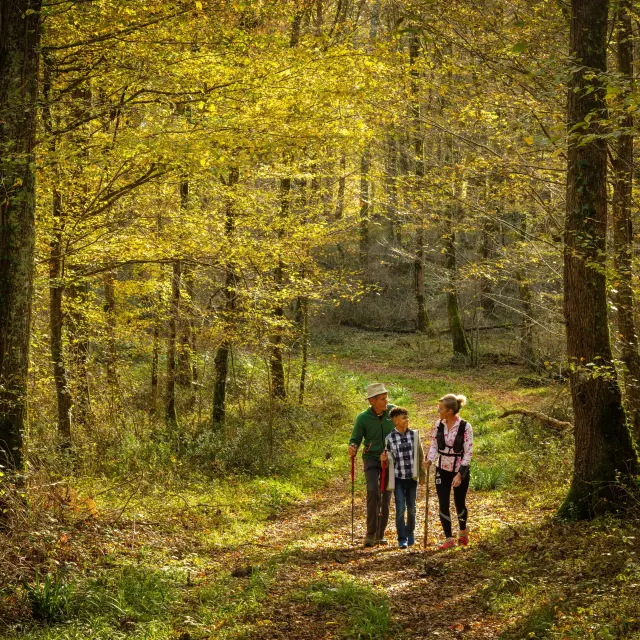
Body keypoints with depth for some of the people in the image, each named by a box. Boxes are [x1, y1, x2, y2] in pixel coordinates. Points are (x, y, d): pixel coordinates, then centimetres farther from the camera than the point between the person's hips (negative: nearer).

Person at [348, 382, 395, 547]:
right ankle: (370, 533, -14)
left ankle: (380, 535, 16)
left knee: (386, 497, 3)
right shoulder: (363, 418, -10)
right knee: (373, 491, -21)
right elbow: (355, 439, -3)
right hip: (371, 458, -2)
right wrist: (352, 448, -25)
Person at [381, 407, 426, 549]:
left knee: (411, 508, 11)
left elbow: (420, 456, 7)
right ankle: (402, 539, 4)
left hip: (412, 478, 2)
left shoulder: (414, 435, 0)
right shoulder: (390, 438, -5)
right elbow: (390, 459, 3)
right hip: (398, 478, -2)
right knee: (400, 509, -6)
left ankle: (410, 534, 32)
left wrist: (422, 474, 8)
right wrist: (384, 459, -19)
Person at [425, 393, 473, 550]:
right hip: (442, 469, 3)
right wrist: (430, 460, -15)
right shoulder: (438, 424, -4)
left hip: (460, 469, -3)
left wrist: (460, 474, -19)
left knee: (459, 504, 11)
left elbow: (468, 452, -14)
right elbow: (434, 445, 4)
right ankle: (449, 539, 5)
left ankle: (463, 531, 39)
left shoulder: (465, 427, -16)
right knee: (443, 505, -3)